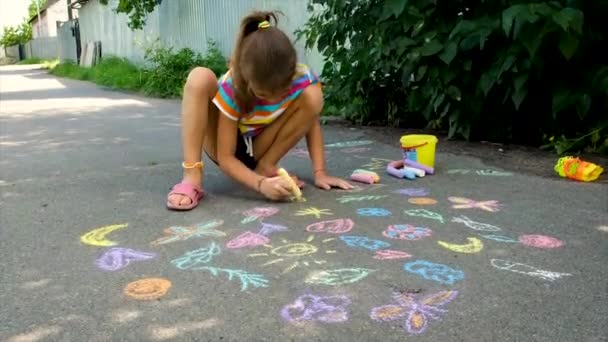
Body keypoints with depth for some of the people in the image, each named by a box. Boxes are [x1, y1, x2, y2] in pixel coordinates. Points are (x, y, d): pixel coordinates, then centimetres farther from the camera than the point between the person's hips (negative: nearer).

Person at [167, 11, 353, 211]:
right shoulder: (232, 87, -31)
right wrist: (261, 184, -44)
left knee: (312, 97, -24)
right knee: (200, 78, -33)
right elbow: (225, 157, -28)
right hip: (227, 148, -2)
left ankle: (265, 168, -14)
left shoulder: (303, 78, -25)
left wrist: (319, 173, -22)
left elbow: (311, 122, -10)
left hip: (258, 148, 3)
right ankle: (191, 179, -33)